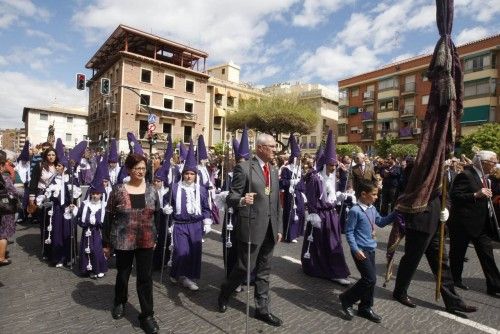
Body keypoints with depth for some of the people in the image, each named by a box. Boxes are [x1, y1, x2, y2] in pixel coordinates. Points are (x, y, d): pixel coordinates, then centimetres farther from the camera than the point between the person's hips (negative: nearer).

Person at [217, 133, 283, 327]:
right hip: (252, 227, -6)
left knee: (263, 271, 14)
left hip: (270, 229, 6)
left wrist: (278, 228, 14)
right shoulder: (244, 168, -10)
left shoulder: (274, 171, 12)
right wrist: (242, 200, -35)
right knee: (245, 268, 6)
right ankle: (224, 294, 33)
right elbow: (231, 198, -12)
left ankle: (262, 309, 29)